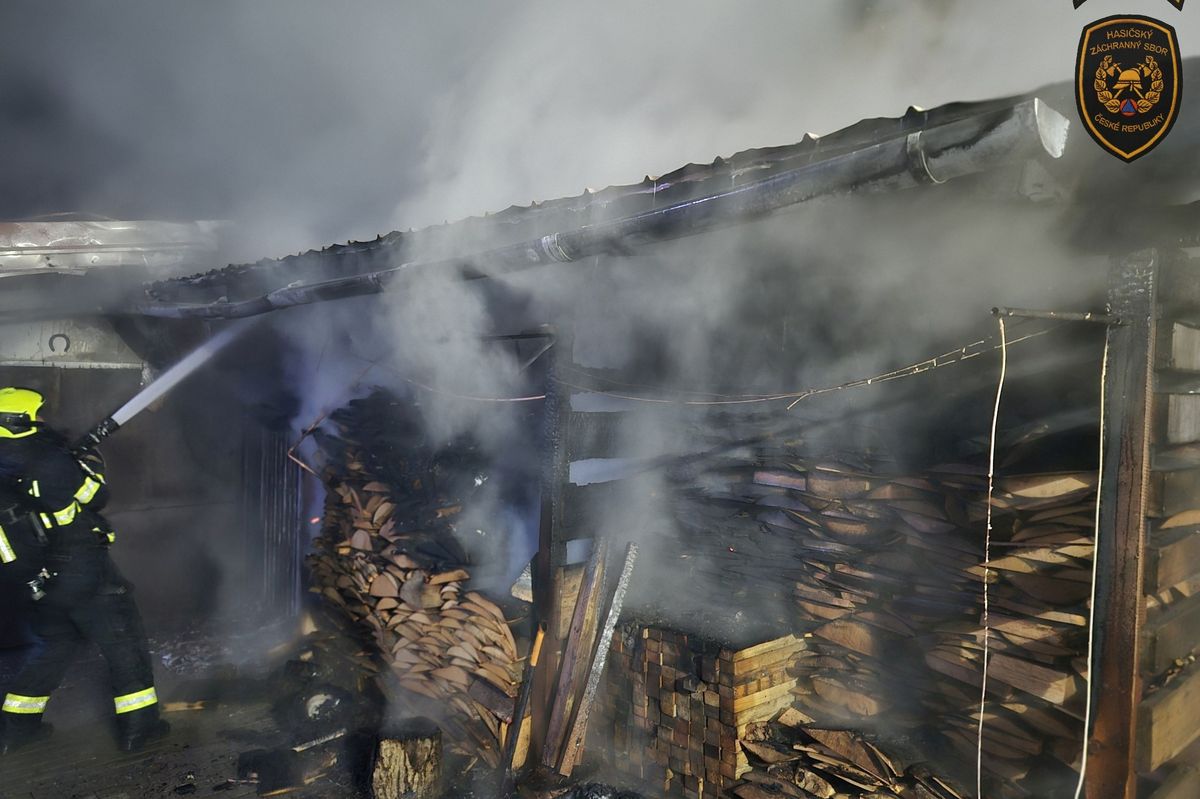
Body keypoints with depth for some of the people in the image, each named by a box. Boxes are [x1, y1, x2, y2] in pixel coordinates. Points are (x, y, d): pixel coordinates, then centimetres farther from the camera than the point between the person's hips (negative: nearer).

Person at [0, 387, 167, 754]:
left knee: (56, 646, 25)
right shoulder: (44, 461, -20)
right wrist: (91, 464, 7)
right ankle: (138, 725, 9)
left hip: (43, 582, 7)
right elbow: (97, 497, -10)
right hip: (84, 572, -7)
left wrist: (69, 459, 13)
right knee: (125, 643, 5)